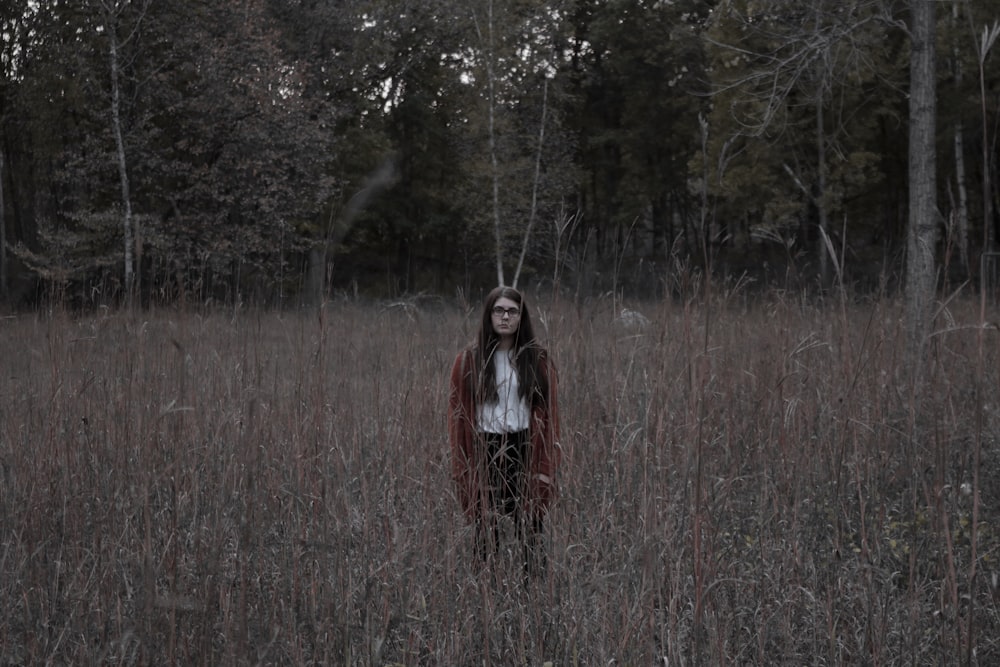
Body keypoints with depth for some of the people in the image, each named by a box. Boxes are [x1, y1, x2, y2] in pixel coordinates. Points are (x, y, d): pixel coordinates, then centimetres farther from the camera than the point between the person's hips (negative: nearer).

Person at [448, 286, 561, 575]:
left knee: (529, 532, -1)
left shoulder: (537, 359, 3)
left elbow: (549, 413, 3)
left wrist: (546, 465, -2)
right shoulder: (469, 360, 2)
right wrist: (462, 464, -1)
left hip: (525, 451, 0)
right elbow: (457, 413, 3)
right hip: (484, 453, 0)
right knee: (487, 534, 6)